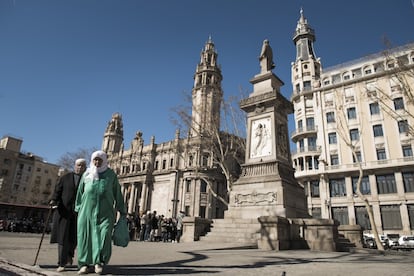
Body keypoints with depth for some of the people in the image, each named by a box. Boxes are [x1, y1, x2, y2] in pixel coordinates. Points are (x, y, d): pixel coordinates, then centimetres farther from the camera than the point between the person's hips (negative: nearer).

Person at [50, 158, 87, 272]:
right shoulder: (65, 177, 9)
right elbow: (57, 190, 4)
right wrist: (53, 200, -15)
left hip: (78, 212, 0)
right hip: (63, 210, 0)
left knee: (74, 237, 4)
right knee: (63, 236, -4)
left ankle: (69, 254, 34)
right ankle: (62, 263, 3)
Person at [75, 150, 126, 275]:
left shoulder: (111, 174, 8)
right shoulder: (87, 174, 12)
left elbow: (117, 193, 9)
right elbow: (80, 192, 17)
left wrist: (122, 210, 8)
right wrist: (78, 209, 15)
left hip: (105, 211, -2)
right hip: (87, 210, 2)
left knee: (104, 234, -13)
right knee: (85, 236, 2)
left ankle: (99, 262, -3)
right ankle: (84, 264, 13)